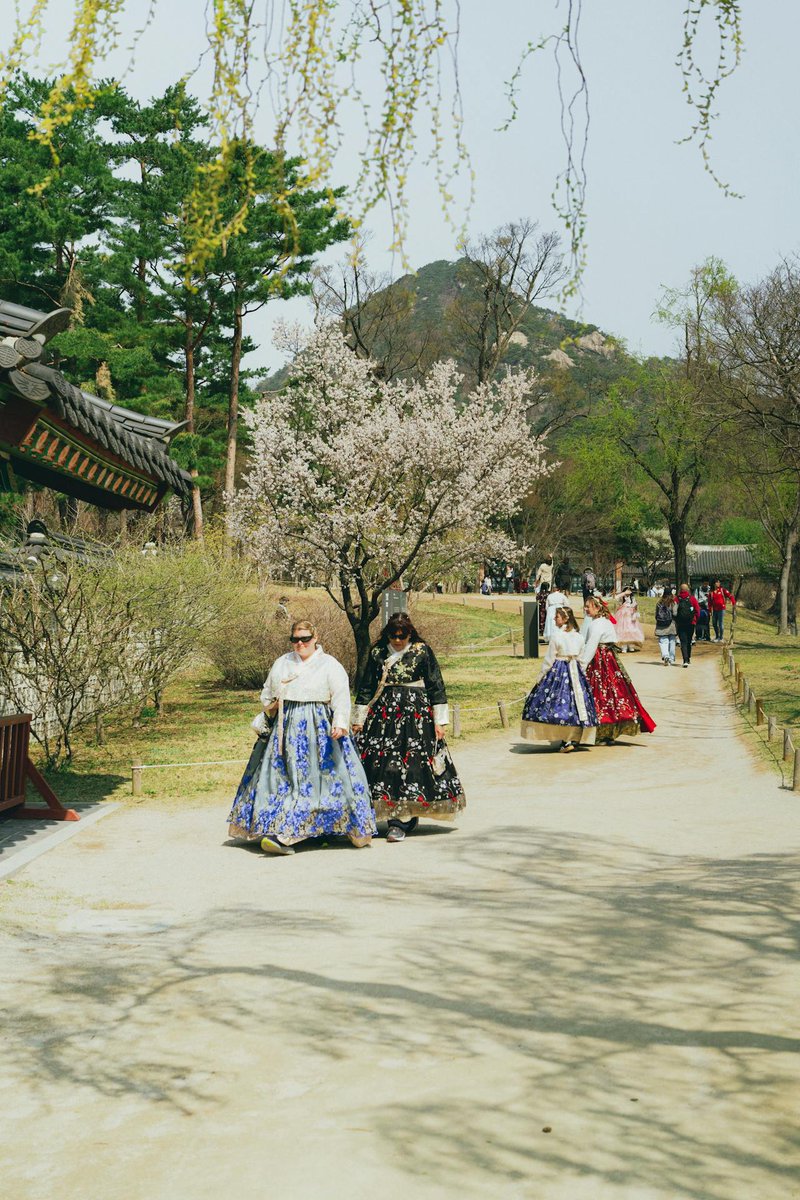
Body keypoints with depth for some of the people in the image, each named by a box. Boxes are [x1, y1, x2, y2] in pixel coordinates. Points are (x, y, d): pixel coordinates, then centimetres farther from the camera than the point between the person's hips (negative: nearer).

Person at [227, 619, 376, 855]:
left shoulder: (330, 665, 1)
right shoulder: (282, 663, 14)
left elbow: (341, 697, -8)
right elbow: (267, 695, 25)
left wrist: (340, 723, -20)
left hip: (318, 729, -4)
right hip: (286, 729, 4)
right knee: (282, 776, -1)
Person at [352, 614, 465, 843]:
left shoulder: (422, 651, 2)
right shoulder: (377, 653, 10)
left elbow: (436, 686, 3)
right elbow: (366, 688, 15)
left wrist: (439, 721, 0)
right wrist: (359, 720, 13)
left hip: (415, 714, -3)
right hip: (384, 713, 3)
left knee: (409, 762, -8)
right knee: (380, 762, -4)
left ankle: (399, 823, -5)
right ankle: (407, 819, 6)